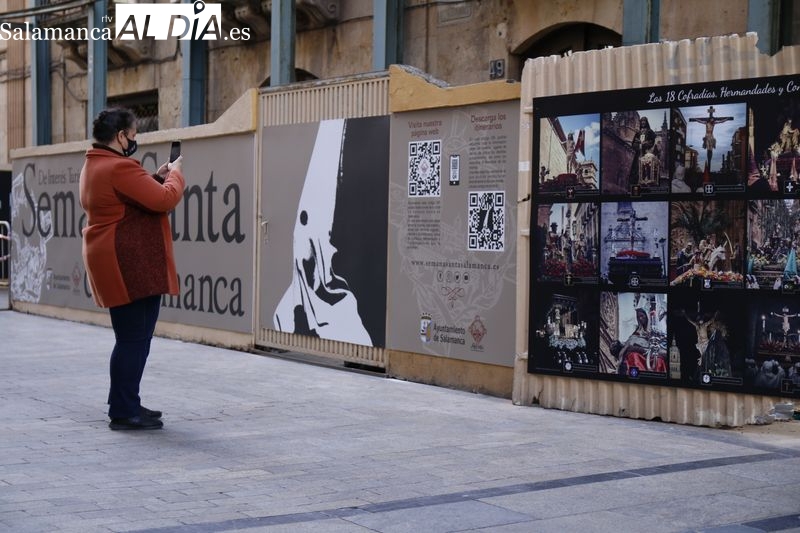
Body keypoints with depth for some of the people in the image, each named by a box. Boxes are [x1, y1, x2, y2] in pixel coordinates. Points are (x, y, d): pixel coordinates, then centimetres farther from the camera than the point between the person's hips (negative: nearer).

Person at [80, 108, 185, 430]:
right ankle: (124, 413, -3)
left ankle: (125, 405, 23)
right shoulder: (118, 167, -17)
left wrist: (157, 177, 13)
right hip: (128, 264, -11)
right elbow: (165, 200, -19)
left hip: (119, 264, 11)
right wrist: (174, 174, -1)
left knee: (133, 337, 16)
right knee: (133, 338, -7)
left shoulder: (94, 166, 18)